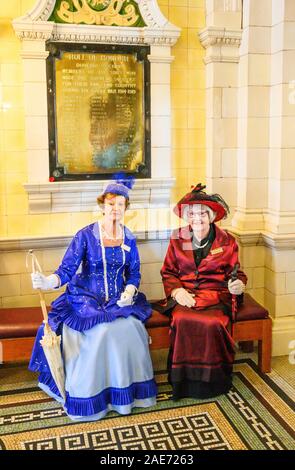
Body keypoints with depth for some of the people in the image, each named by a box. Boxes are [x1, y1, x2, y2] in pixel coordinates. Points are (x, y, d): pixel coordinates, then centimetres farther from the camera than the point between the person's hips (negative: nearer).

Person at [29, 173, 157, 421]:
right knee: (102, 331, -29)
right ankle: (91, 394, -8)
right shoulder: (85, 235, -7)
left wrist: (129, 291, -10)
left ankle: (129, 388, -3)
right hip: (87, 299, -3)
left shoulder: (129, 238, 5)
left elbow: (134, 273, 11)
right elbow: (67, 270, -14)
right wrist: (48, 281, -34)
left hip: (119, 300, 3)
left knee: (130, 328, -24)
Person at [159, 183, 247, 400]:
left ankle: (213, 380, -8)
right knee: (183, 320, -31)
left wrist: (238, 285, -16)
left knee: (213, 323, -32)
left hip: (216, 294, -1)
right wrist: (177, 291, -9)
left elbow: (235, 272, 8)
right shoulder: (178, 239, 9)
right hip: (185, 294, 1)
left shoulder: (227, 241, 6)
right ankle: (185, 380, -12)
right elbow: (168, 272, 11)